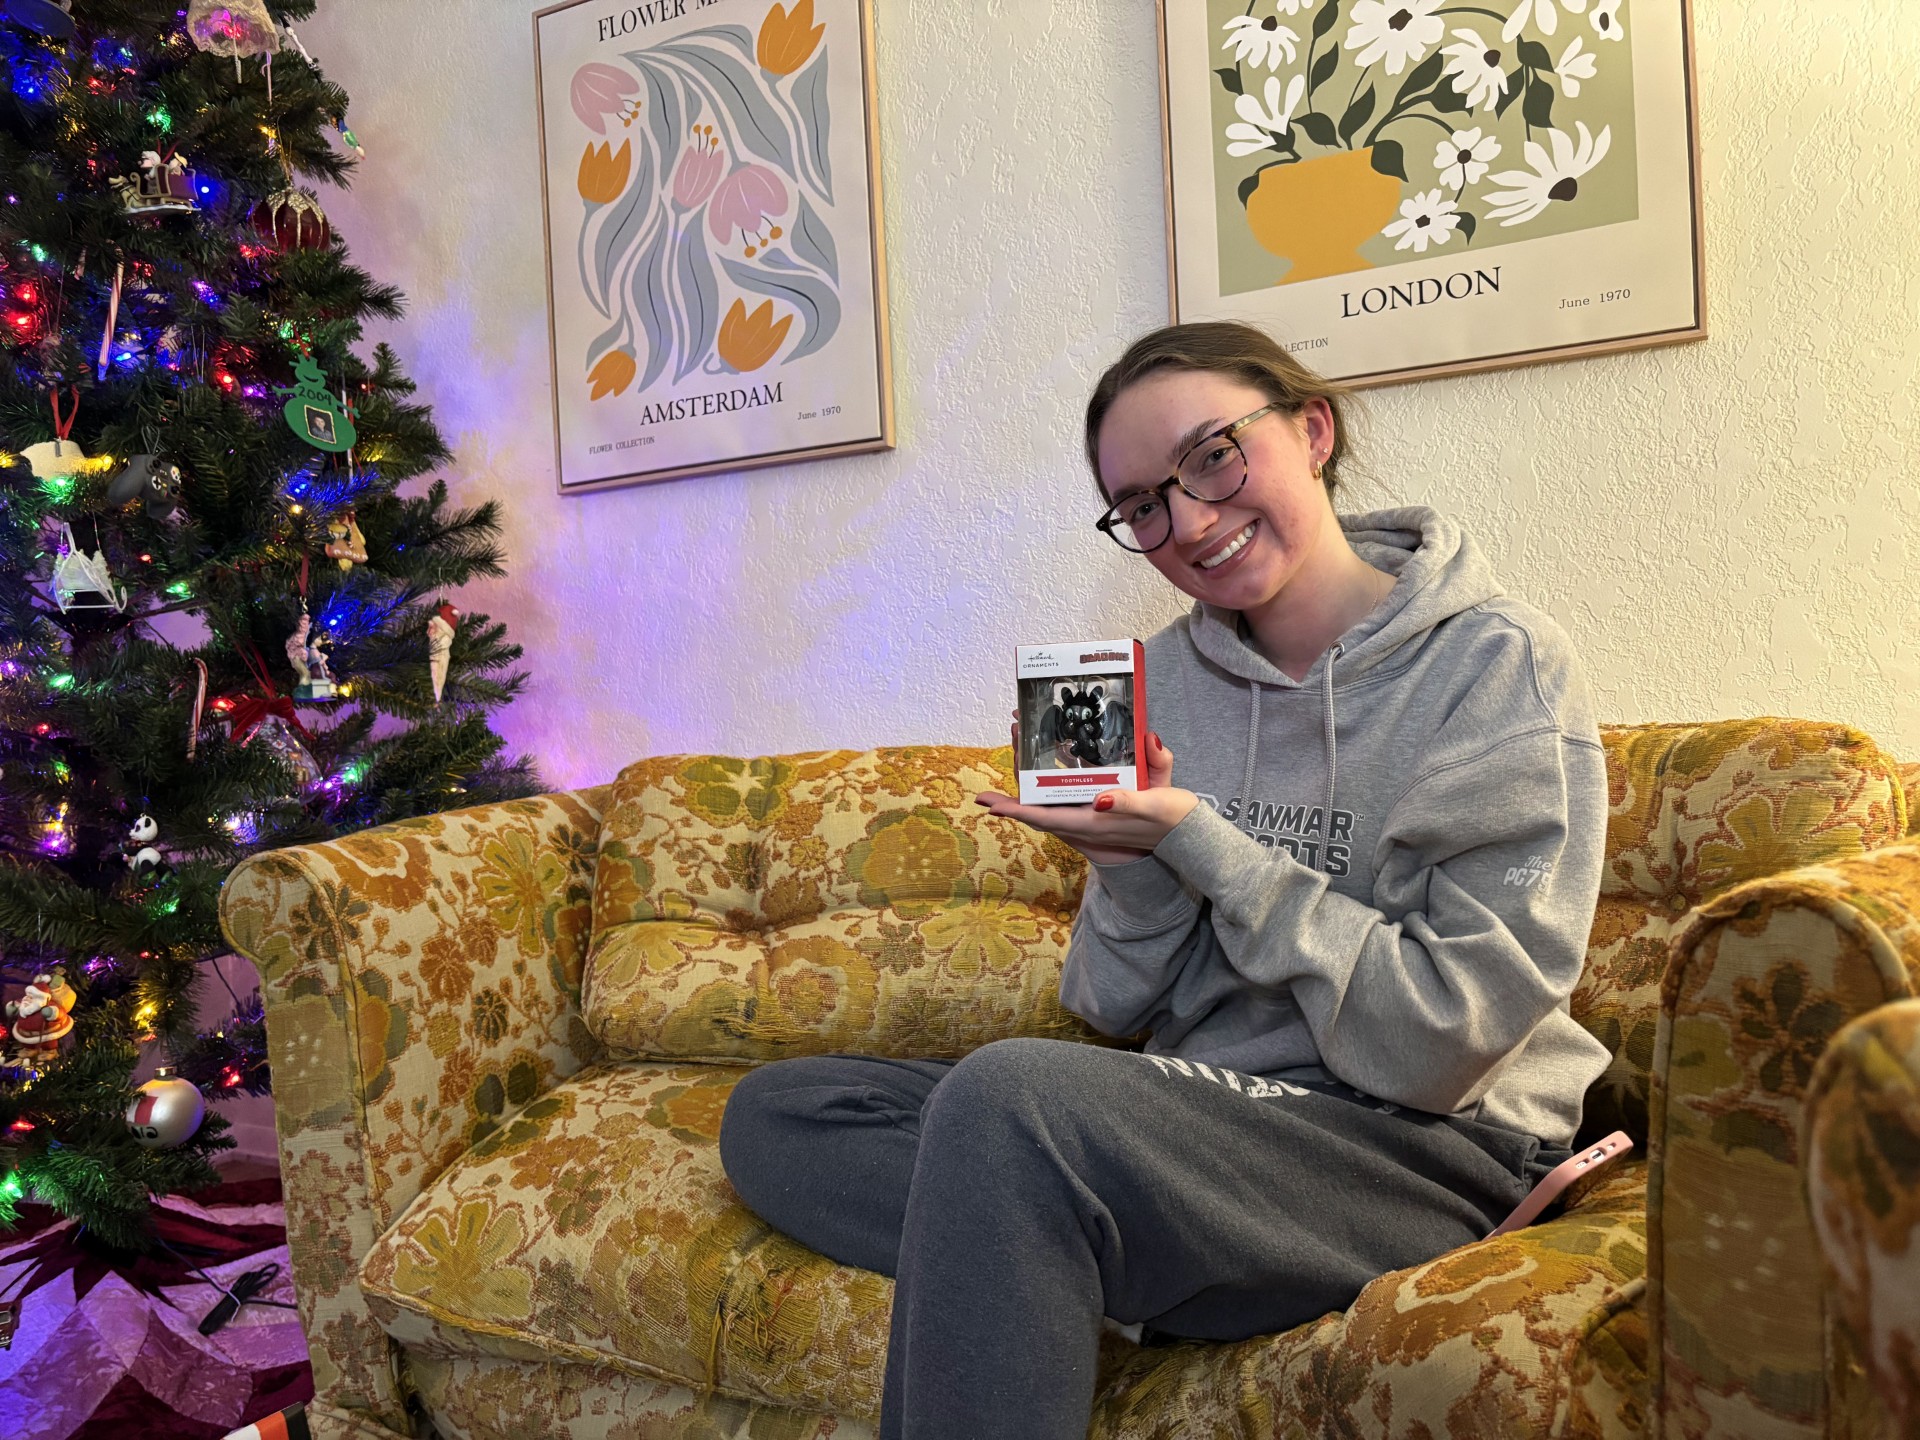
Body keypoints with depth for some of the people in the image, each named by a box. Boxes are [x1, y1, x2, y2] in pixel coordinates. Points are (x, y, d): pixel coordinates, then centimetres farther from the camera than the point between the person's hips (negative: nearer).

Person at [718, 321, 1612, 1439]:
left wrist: (1200, 843, -18)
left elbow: (1445, 1038, -15)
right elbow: (1118, 1009, 8)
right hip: (1200, 1116, 7)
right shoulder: (1166, 678, 7)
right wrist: (1137, 866, -13)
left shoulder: (1497, 665, -9)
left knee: (1001, 1093, -33)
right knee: (775, 1116, -2)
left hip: (1427, 1155, -6)